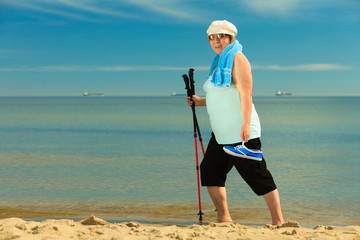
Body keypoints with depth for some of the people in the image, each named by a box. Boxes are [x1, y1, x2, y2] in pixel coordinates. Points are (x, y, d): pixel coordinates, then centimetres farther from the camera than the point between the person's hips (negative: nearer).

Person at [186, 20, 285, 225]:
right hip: (221, 134, 10)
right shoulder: (219, 62, 20)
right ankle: (225, 219, 18)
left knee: (258, 177, -6)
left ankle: (278, 222, 1)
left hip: (241, 133, -9)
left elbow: (245, 94, -17)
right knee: (209, 170, 9)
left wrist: (245, 125, -25)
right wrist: (201, 101, 19)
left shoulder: (237, 58, -6)